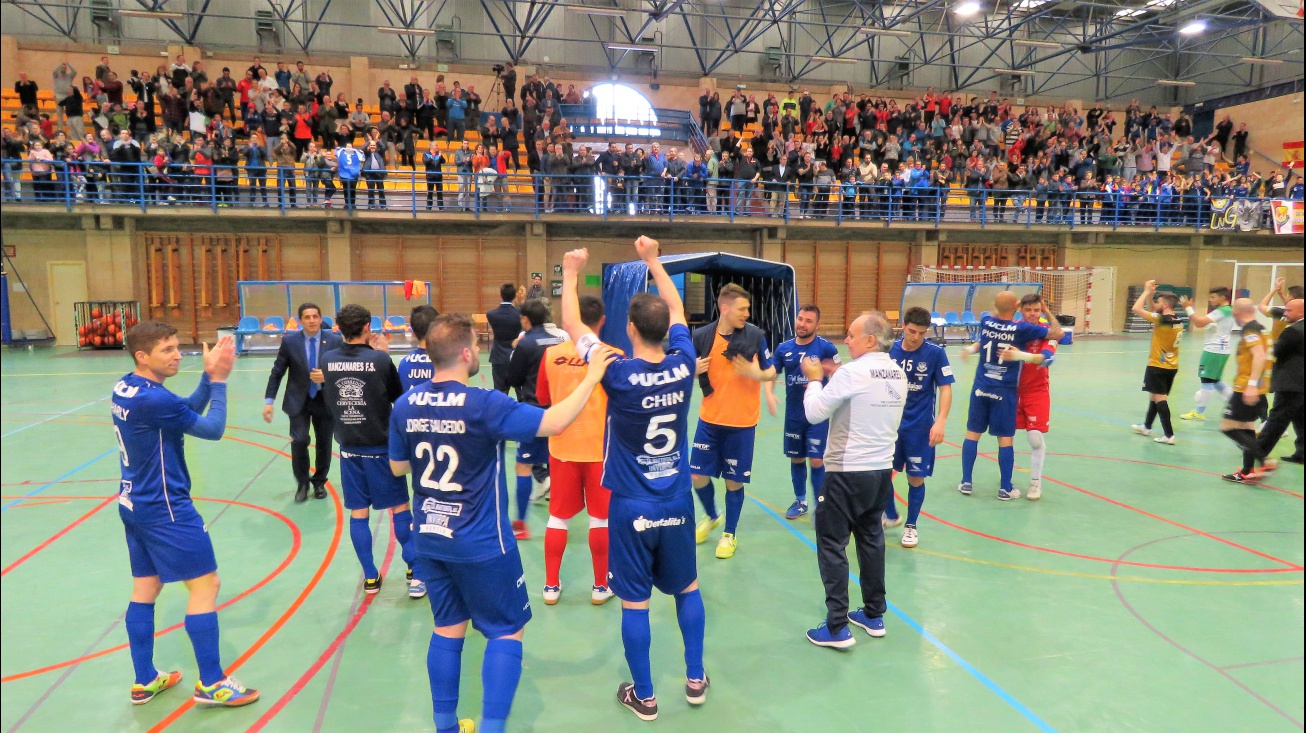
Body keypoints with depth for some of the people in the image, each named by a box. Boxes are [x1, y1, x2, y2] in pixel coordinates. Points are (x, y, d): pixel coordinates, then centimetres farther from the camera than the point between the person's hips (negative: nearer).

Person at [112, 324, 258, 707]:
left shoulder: (126, 388, 4)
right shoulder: (154, 399, -25)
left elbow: (188, 411, 8)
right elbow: (213, 428, -16)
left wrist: (209, 376, -3)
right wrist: (218, 379, -10)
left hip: (134, 504, 10)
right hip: (165, 509, -10)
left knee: (145, 589, 16)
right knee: (205, 585, -1)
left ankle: (144, 681, 27)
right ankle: (211, 684, 6)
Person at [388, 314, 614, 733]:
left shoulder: (404, 407, -3)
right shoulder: (485, 405, -21)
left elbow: (398, 468, 9)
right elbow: (555, 423, -22)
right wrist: (591, 378, -12)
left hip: (429, 539, 6)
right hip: (481, 544, -6)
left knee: (448, 628, 19)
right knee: (508, 631, 10)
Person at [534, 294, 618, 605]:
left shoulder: (552, 353, -4)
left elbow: (542, 397, 8)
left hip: (562, 446, 2)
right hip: (600, 446, -2)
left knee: (558, 516, 13)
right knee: (601, 518, 10)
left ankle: (551, 586, 20)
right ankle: (601, 586, 20)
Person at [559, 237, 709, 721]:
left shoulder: (619, 374, -18)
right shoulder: (683, 365, -9)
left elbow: (572, 325, -7)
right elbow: (676, 310, 9)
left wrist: (570, 273, 6)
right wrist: (652, 260, 18)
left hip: (632, 507, -3)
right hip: (677, 503, 4)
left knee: (635, 603, 9)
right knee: (687, 589, 20)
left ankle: (643, 697, 22)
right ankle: (695, 680, 31)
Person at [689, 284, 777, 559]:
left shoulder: (755, 335, -8)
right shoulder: (701, 336, -7)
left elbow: (771, 372, 0)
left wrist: (757, 374, -21)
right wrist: (695, 370, -18)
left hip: (742, 422, -1)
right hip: (710, 420, 1)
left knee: (734, 480, 6)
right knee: (698, 475, 6)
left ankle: (729, 534, 26)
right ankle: (711, 517, 36)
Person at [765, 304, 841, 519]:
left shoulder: (826, 348, -9)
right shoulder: (784, 348, 1)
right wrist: (769, 394, -8)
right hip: (793, 415, 4)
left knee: (816, 460, -4)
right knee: (796, 459, 14)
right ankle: (800, 501, 32)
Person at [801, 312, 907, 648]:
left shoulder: (852, 372, -18)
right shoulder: (898, 374, 5)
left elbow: (815, 412, -14)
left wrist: (814, 379, 2)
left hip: (848, 473, -7)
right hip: (882, 470, 8)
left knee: (832, 545, 2)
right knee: (871, 539, 19)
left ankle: (837, 627, 6)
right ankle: (874, 615, 29)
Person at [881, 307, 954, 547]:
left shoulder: (935, 353, -8)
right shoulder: (889, 350, -2)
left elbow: (945, 388, -7)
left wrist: (941, 421, -18)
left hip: (920, 427, -2)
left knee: (916, 478, 4)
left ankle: (911, 526, 25)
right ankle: (891, 516, 31)